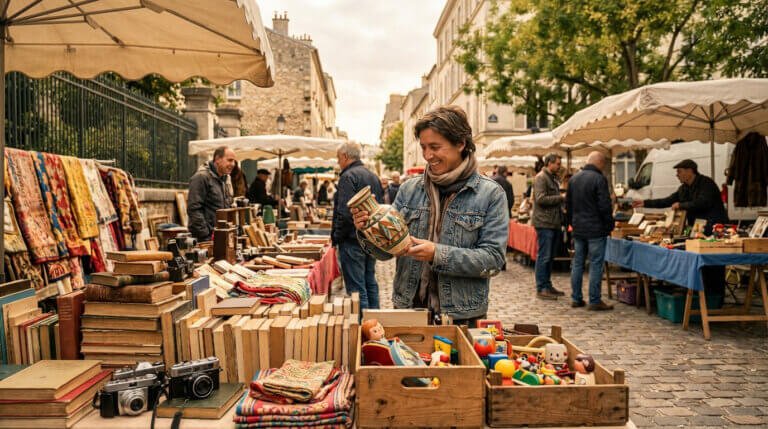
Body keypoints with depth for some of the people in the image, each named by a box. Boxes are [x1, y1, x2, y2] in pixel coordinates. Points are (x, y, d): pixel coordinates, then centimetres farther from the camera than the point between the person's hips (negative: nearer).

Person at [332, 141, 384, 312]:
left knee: (356, 288, -3)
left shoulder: (348, 176, -14)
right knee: (370, 283, 17)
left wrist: (336, 237, -10)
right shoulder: (373, 176, 13)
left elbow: (345, 213, -22)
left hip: (353, 241, -9)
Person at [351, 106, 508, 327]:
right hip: (408, 308, 3)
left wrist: (438, 254, -22)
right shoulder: (409, 189, 3)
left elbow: (494, 259, -12)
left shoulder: (490, 194, -6)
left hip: (462, 316, -2)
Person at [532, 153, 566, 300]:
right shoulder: (541, 178, -10)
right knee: (544, 256, -6)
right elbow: (541, 199, -21)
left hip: (554, 223, 9)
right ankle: (541, 289, 0)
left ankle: (547, 285, 21)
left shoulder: (553, 178, 20)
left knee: (550, 257, 13)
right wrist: (561, 197, -16)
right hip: (544, 223, -9)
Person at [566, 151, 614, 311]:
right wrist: (610, 226, -4)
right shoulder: (599, 179, -13)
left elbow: (568, 204, 16)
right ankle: (594, 301, 2)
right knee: (596, 265, -1)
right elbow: (605, 206, -15)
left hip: (578, 230, 7)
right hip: (596, 230, -7)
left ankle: (576, 298, 16)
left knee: (577, 263, 11)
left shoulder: (573, 178, 10)